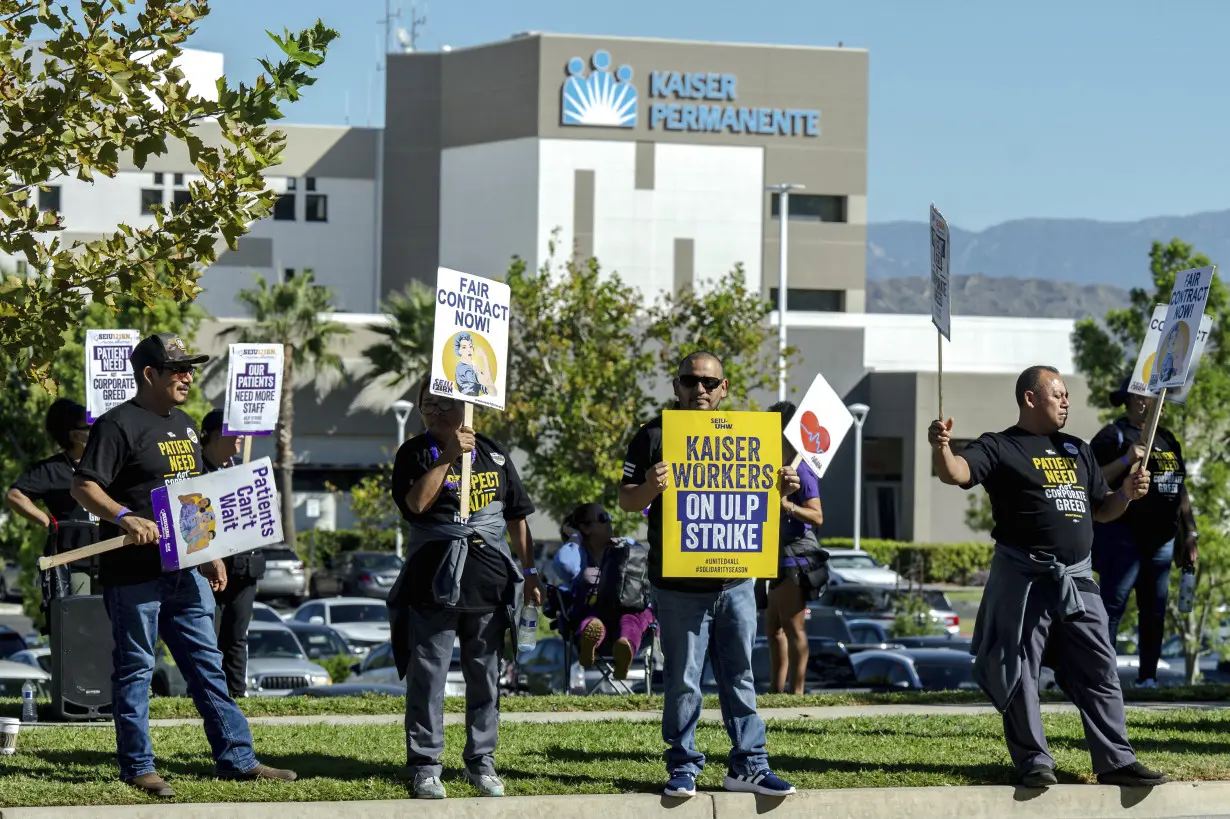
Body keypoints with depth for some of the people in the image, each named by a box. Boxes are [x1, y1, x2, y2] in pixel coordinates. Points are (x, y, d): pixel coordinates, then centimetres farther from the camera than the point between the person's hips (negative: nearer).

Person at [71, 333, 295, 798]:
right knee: (135, 669, 0)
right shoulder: (120, 425, -10)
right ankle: (137, 767, 7)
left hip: (184, 569, 8)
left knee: (207, 664, 10)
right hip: (134, 573, -8)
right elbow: (83, 487, -15)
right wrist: (124, 517, -30)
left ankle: (237, 758, 14)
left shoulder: (184, 425, 17)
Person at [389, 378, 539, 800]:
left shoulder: (494, 455, 11)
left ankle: (481, 761, 17)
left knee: (485, 677, 7)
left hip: (488, 581, 3)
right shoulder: (415, 453, 2)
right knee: (427, 675, -2)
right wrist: (449, 457, -17)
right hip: (433, 580, -3)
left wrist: (530, 571, 12)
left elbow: (516, 516, 15)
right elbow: (415, 503, -16)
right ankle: (425, 765, 4)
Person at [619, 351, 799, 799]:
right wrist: (650, 488, -23)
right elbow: (626, 501, -1)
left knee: (740, 677, 7)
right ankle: (683, 768, 8)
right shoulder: (655, 436, 1)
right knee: (683, 682, 0)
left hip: (736, 580, 4)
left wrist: (781, 487, -2)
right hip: (680, 583, -4)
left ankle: (749, 765, 11)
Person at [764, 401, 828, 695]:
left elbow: (817, 516, -19)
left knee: (793, 628, -8)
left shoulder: (800, 470, -14)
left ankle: (796, 692, -6)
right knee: (773, 627, 15)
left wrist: (787, 505, -31)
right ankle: (776, 690, 22)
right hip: (779, 556, 11)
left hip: (795, 556, -11)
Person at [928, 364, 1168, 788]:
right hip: (1023, 579, -5)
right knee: (1019, 674, -2)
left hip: (1077, 578, 5)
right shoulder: (999, 448, -2)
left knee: (1099, 670, 4)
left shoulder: (1077, 451, 18)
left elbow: (1101, 510, 23)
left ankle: (1116, 761, 7)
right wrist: (940, 447, -42)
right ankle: (1034, 762, 6)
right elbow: (954, 472, -20)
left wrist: (1126, 494, 1)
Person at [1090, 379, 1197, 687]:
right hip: (1123, 535, -8)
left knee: (1154, 611, 8)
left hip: (1160, 538, 8)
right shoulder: (1114, 436, -5)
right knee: (1112, 606, -10)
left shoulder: (1166, 439, 18)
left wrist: (1190, 532, 19)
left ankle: (1148, 678, 14)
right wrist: (1126, 460, -24)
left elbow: (1179, 488, 23)